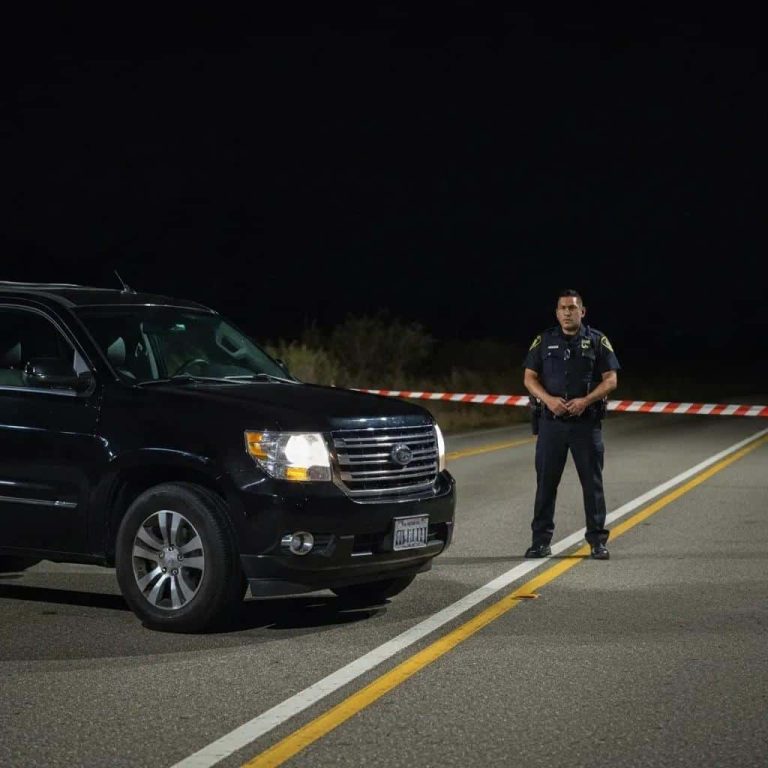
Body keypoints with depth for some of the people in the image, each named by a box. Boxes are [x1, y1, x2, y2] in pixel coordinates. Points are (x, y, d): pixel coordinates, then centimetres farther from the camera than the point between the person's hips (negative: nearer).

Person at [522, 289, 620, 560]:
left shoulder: (597, 340, 3)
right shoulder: (544, 341, 7)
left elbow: (611, 380, 0)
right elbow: (529, 377, 5)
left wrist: (585, 400, -15)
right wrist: (548, 399, -13)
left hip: (586, 422, -1)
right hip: (551, 422, 1)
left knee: (592, 482, 2)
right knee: (546, 482, 3)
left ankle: (598, 540, 8)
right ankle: (541, 540, 9)